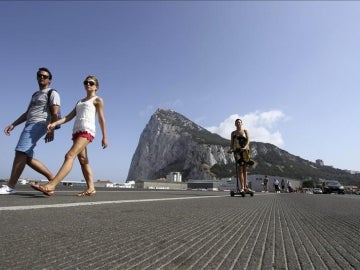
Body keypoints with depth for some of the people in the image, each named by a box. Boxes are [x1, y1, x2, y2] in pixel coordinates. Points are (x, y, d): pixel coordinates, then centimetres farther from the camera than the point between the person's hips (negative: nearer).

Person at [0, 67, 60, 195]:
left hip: (38, 125, -9)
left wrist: (51, 130, -20)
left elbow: (55, 114, -9)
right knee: (27, 158, 2)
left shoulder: (52, 94, 3)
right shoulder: (35, 95, 29)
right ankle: (52, 178, 6)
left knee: (21, 152, -19)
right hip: (29, 125, 9)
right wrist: (13, 125, 19)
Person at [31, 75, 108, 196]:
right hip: (77, 131, 8)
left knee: (70, 155, -19)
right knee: (83, 160, 2)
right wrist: (55, 123, 1)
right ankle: (91, 188, 4)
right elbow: (69, 116, 19)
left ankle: (50, 186, -27)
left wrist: (104, 136, -5)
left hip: (87, 131, -8)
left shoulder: (97, 100, 10)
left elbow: (101, 119, 2)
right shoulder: (80, 102, 28)